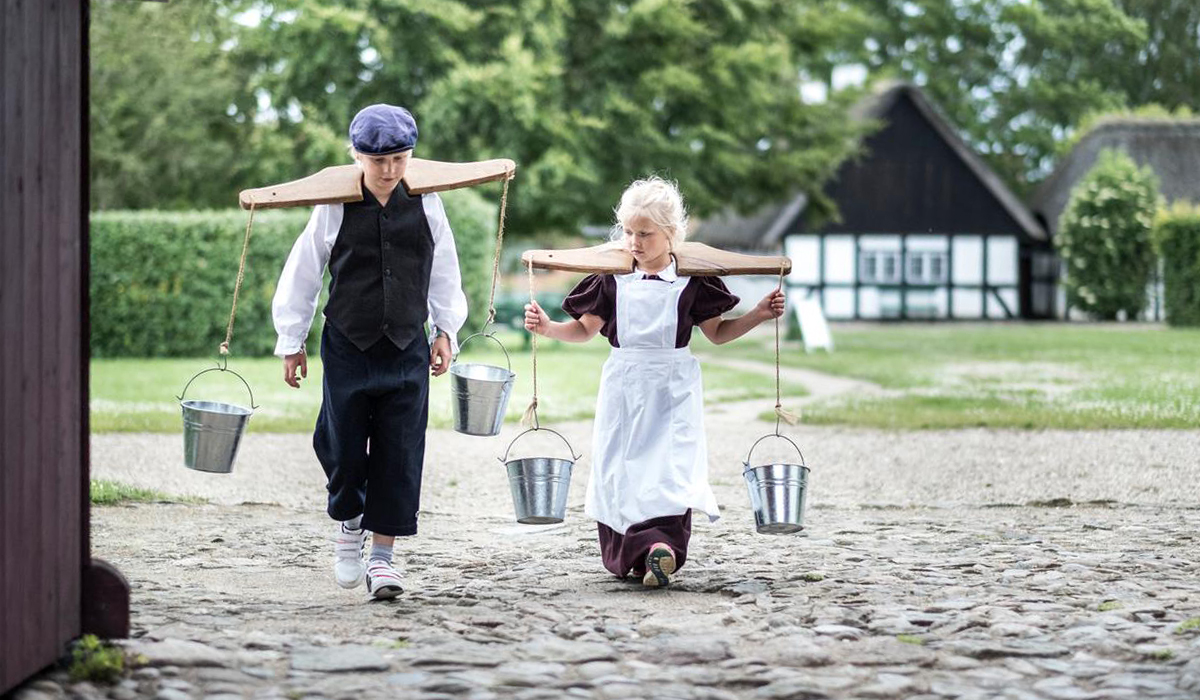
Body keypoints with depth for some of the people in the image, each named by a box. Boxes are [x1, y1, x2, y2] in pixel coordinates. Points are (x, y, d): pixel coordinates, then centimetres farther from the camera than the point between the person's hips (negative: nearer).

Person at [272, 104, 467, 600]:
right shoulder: (335, 208, -5)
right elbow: (302, 274, 4)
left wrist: (445, 330, 12)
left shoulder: (425, 205, 1)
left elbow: (444, 275, 13)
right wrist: (292, 341, 7)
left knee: (400, 456, -2)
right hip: (348, 346, -1)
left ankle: (382, 554, 8)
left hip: (406, 349, 1)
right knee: (343, 448, 3)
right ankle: (349, 524, 32)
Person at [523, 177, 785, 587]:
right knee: (618, 472, -1)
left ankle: (662, 544, -23)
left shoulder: (691, 282, -1)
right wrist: (547, 327, -7)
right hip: (623, 387, 2)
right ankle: (624, 556, 1)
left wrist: (758, 315, -3)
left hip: (672, 390, -2)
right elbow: (585, 329, 9)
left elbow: (717, 333, 9)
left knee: (670, 468, -12)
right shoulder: (613, 280, 3)